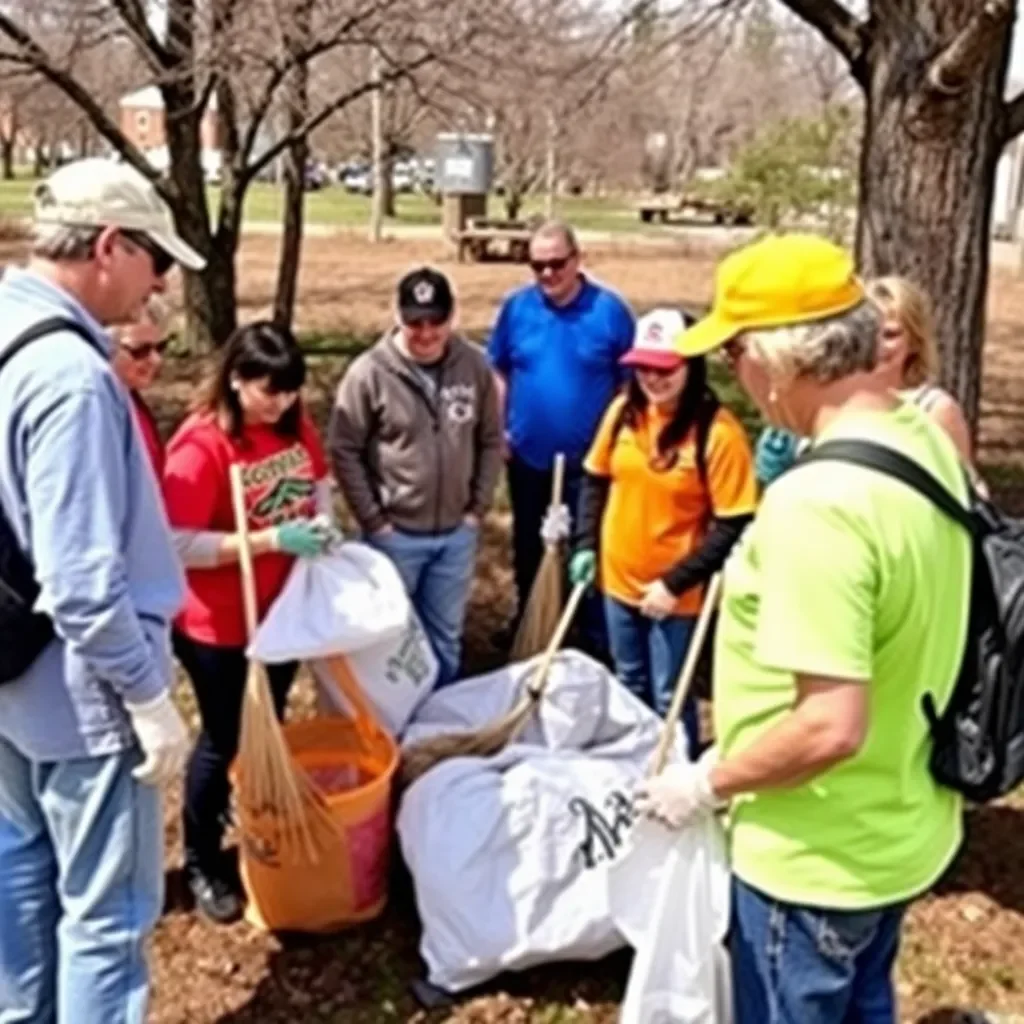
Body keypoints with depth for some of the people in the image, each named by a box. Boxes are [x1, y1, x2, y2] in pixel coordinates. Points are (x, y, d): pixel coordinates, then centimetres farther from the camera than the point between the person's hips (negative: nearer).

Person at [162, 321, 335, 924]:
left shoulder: (295, 426, -2)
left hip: (283, 610, 7)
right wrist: (272, 539, -29)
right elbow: (180, 545, -26)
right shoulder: (201, 444, -23)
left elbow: (321, 482, 14)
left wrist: (322, 519, -9)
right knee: (225, 741, 8)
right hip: (219, 626, -6)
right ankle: (202, 862, 28)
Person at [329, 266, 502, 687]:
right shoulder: (369, 373, -15)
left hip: (457, 534, 3)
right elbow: (344, 453, -10)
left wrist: (478, 508, 1)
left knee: (445, 637, 19)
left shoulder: (475, 366, -4)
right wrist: (373, 521, -11)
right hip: (394, 535, -3)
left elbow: (491, 442, 6)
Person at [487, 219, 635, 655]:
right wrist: (498, 428, -1)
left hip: (588, 459, -3)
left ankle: (597, 637, 24)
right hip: (527, 455, 3)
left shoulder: (609, 310, -12)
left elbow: (631, 382, -7)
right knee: (528, 545, 20)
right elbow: (498, 371, 6)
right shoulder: (516, 307, -4)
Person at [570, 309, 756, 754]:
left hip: (676, 593, -6)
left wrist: (675, 582, -21)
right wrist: (586, 546, 2)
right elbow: (596, 479, 9)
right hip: (619, 579, 6)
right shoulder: (624, 411, -4)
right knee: (630, 687, 24)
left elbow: (732, 526, -20)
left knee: (669, 697, 8)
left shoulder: (718, 431, -21)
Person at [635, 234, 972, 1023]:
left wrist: (707, 782, -18)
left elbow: (831, 727, -32)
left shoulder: (816, 501, -32)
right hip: (903, 830, 8)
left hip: (818, 860, -8)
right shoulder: (928, 441, -3)